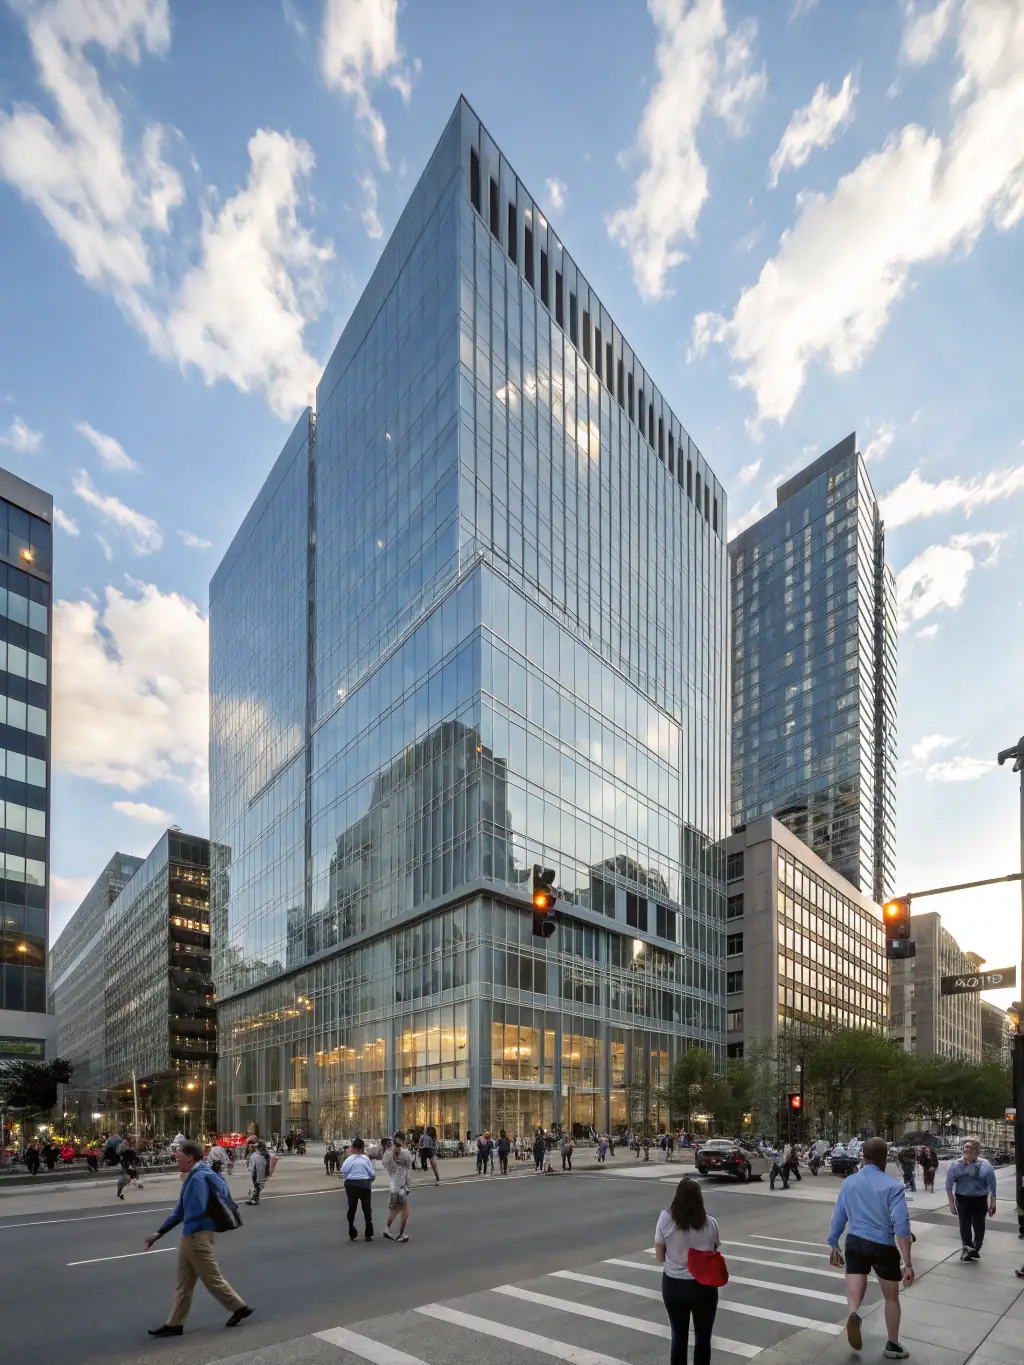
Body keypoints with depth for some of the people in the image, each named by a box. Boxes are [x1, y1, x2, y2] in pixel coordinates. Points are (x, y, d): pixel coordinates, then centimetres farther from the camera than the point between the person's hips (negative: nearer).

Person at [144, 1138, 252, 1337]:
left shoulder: (199, 1178, -22)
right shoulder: (192, 1177, 10)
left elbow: (198, 1210, -27)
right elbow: (180, 1211, 16)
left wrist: (186, 1222, -4)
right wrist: (159, 1233, 15)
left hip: (198, 1236, -10)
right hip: (190, 1235, 10)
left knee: (212, 1278, 4)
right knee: (183, 1282, 16)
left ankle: (240, 1307, 18)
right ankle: (175, 1323, 26)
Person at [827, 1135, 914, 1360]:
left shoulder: (849, 1182, 4)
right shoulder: (893, 1186, -11)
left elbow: (838, 1218, 11)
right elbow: (901, 1226, -18)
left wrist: (834, 1247, 22)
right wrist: (908, 1264, -16)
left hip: (855, 1243, 2)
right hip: (883, 1246, -2)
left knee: (855, 1292, 4)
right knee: (891, 1298, 20)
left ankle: (854, 1314, -28)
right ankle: (892, 1345, 29)